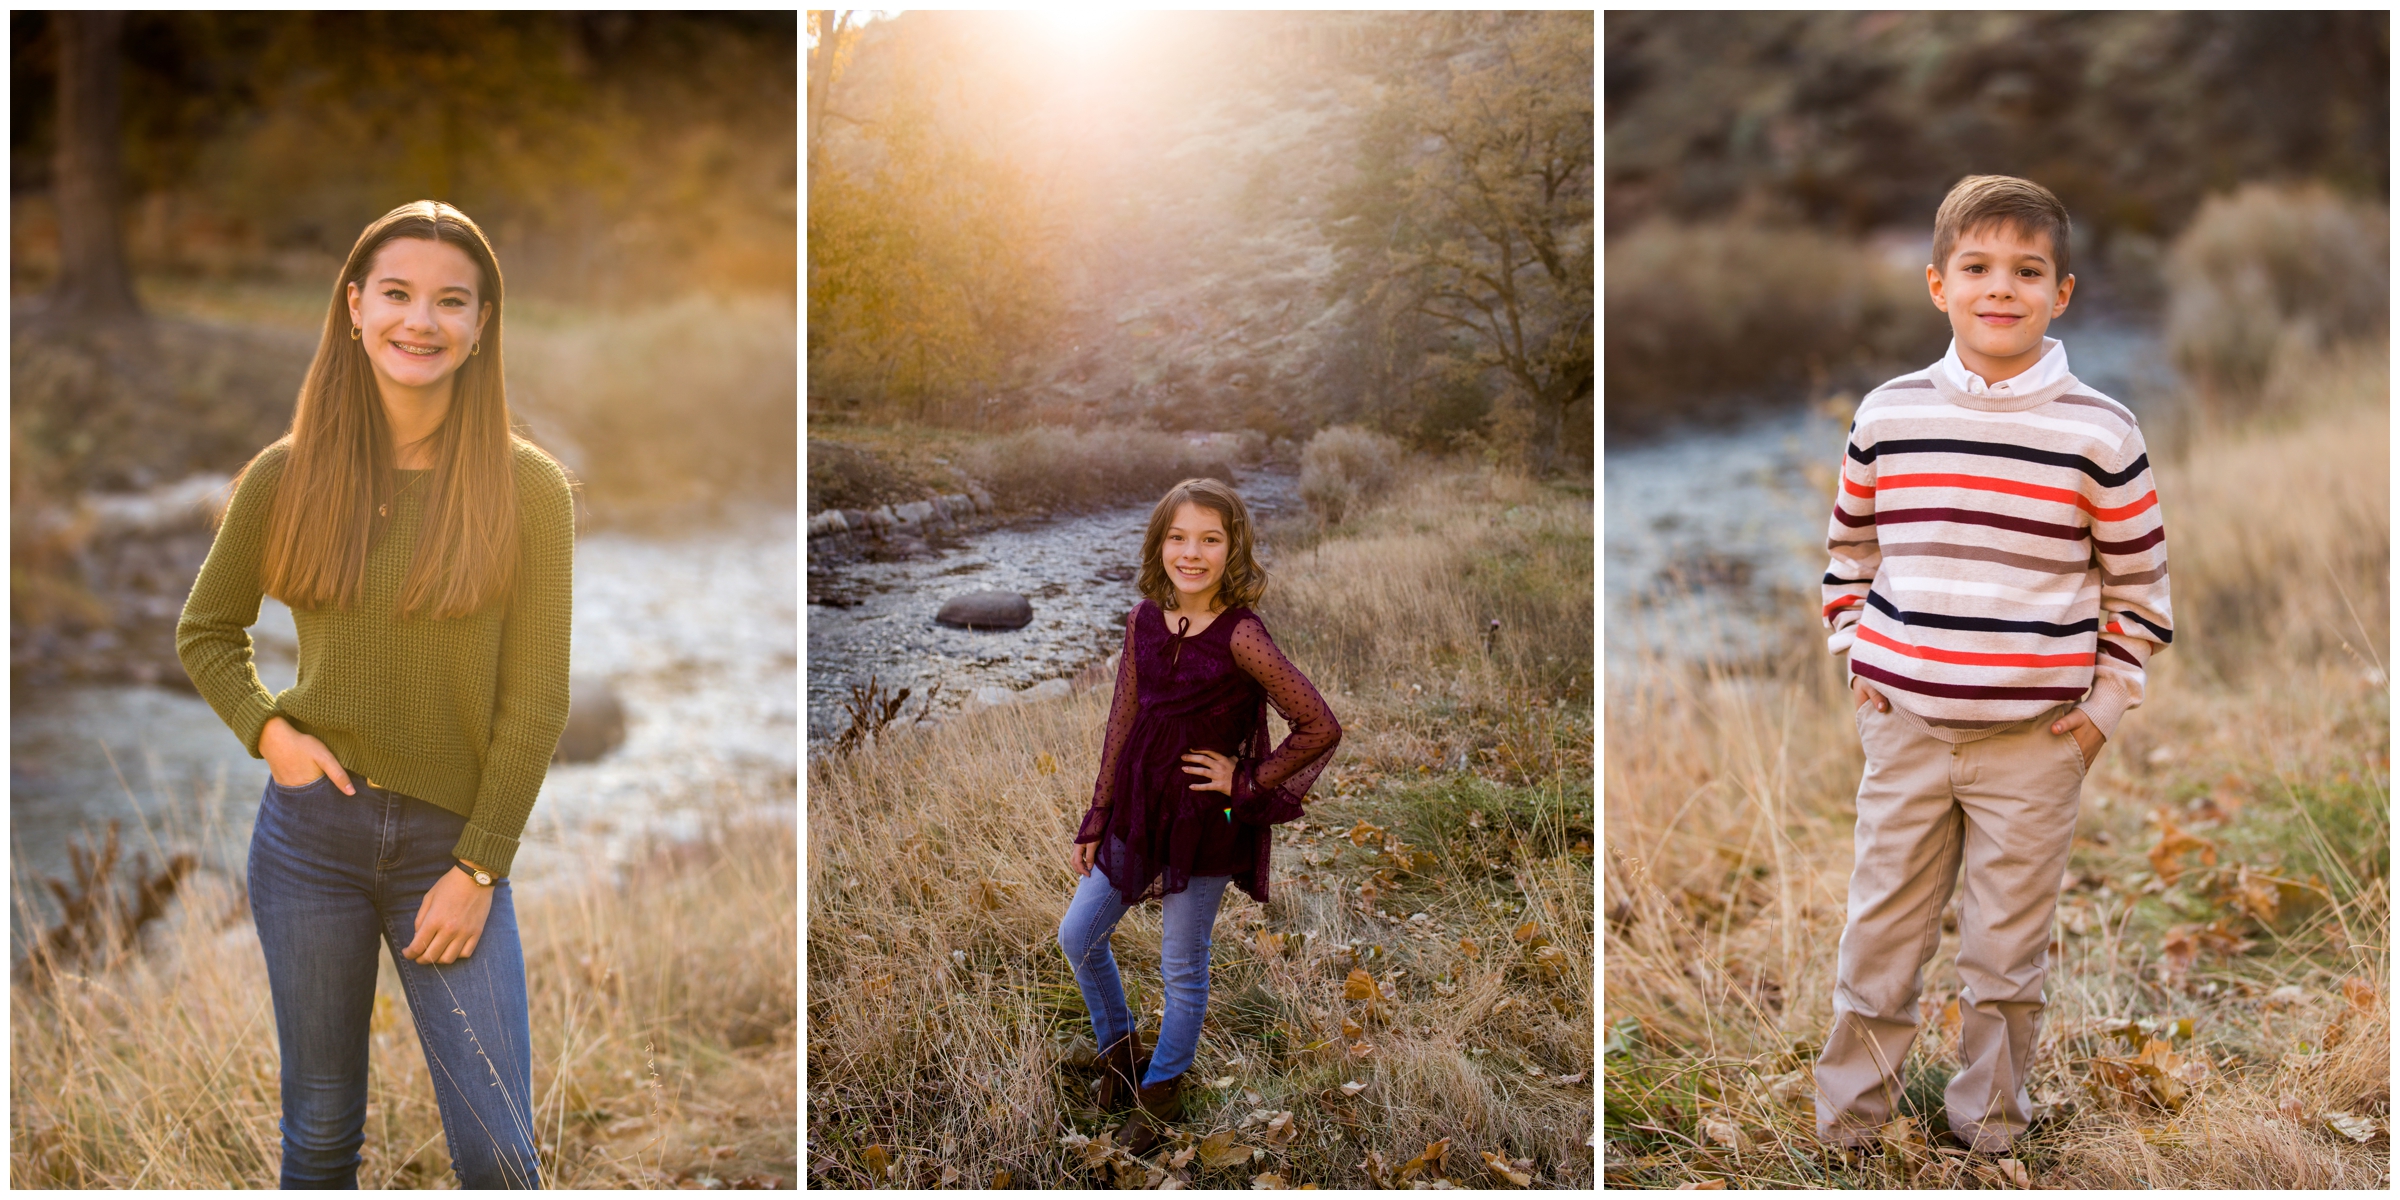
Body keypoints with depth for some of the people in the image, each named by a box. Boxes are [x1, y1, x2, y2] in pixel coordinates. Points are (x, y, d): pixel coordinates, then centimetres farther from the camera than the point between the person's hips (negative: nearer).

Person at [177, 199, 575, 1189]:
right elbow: (206, 632, 14)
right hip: (311, 832, 2)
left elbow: (535, 703, -5)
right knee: (320, 1136, 13)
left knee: (498, 1156, -2)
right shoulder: (289, 475, 0)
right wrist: (267, 730, -4)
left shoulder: (528, 491, -6)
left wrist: (476, 868, -7)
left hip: (452, 843, -1)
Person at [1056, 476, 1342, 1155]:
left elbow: (1320, 727, -20)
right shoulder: (1145, 620, -3)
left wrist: (1247, 782, -14)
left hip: (1204, 823, -6)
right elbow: (1123, 722, 5)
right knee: (1077, 934, 13)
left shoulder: (1241, 637, -21)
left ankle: (1162, 1090, 33)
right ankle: (1118, 1045, 39)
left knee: (1182, 967, 10)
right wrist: (1097, 820, 7)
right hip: (1138, 812, 6)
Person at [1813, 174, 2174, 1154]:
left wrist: (2104, 705, 0)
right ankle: (1843, 1119, 25)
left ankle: (1989, 1122, 27)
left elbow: (2141, 584, 3)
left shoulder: (2099, 432, -5)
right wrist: (1855, 660, 9)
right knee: (1878, 934, 10)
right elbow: (1849, 548, 15)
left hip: (2036, 741, -2)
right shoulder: (1886, 416, 1)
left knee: (2008, 948, 9)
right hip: (1903, 724, 2)